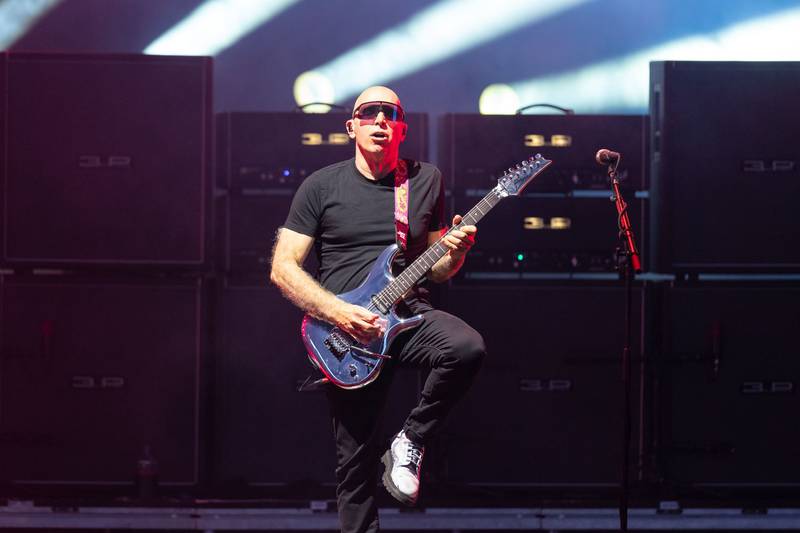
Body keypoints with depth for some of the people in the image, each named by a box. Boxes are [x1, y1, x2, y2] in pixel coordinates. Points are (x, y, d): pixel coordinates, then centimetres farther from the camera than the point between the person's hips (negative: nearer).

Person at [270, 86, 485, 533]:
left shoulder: (427, 180, 10)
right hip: (346, 329, -1)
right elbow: (283, 267, -1)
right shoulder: (322, 186, 2)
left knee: (468, 348, -31)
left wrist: (454, 253, -8)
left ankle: (411, 441, -9)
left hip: (409, 313, 2)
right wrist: (337, 313, -14)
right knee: (356, 460, -2)